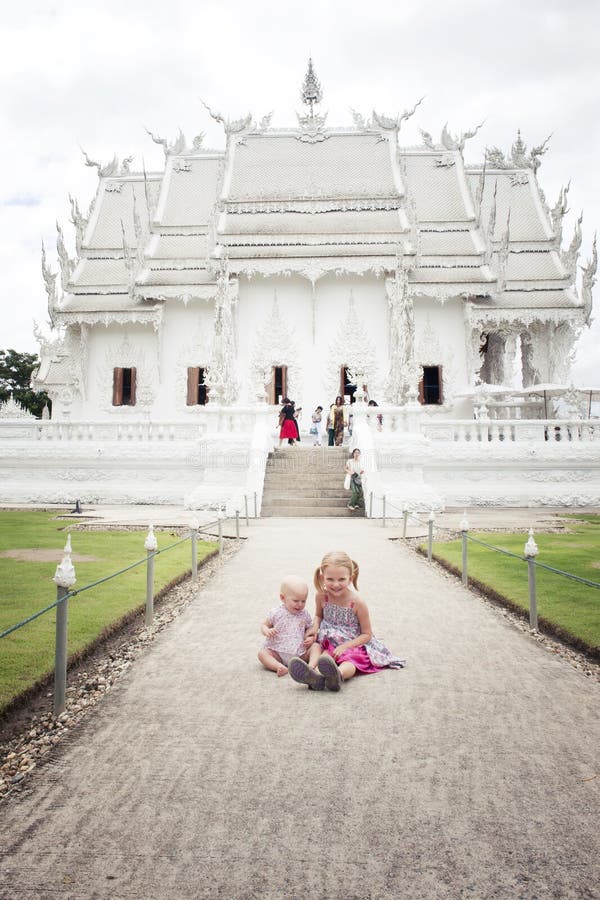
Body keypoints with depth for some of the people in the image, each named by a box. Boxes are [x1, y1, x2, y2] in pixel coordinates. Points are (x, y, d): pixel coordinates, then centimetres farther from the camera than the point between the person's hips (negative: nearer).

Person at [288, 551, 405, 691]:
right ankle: (312, 673, -56)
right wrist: (314, 629, -7)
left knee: (352, 658, -36)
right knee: (315, 647, -26)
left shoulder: (357, 602, -17)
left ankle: (337, 675, -71)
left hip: (353, 644, -5)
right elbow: (318, 616, 17)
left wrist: (345, 646, -21)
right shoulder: (321, 596, -6)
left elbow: (367, 634, -9)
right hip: (329, 643, 5)